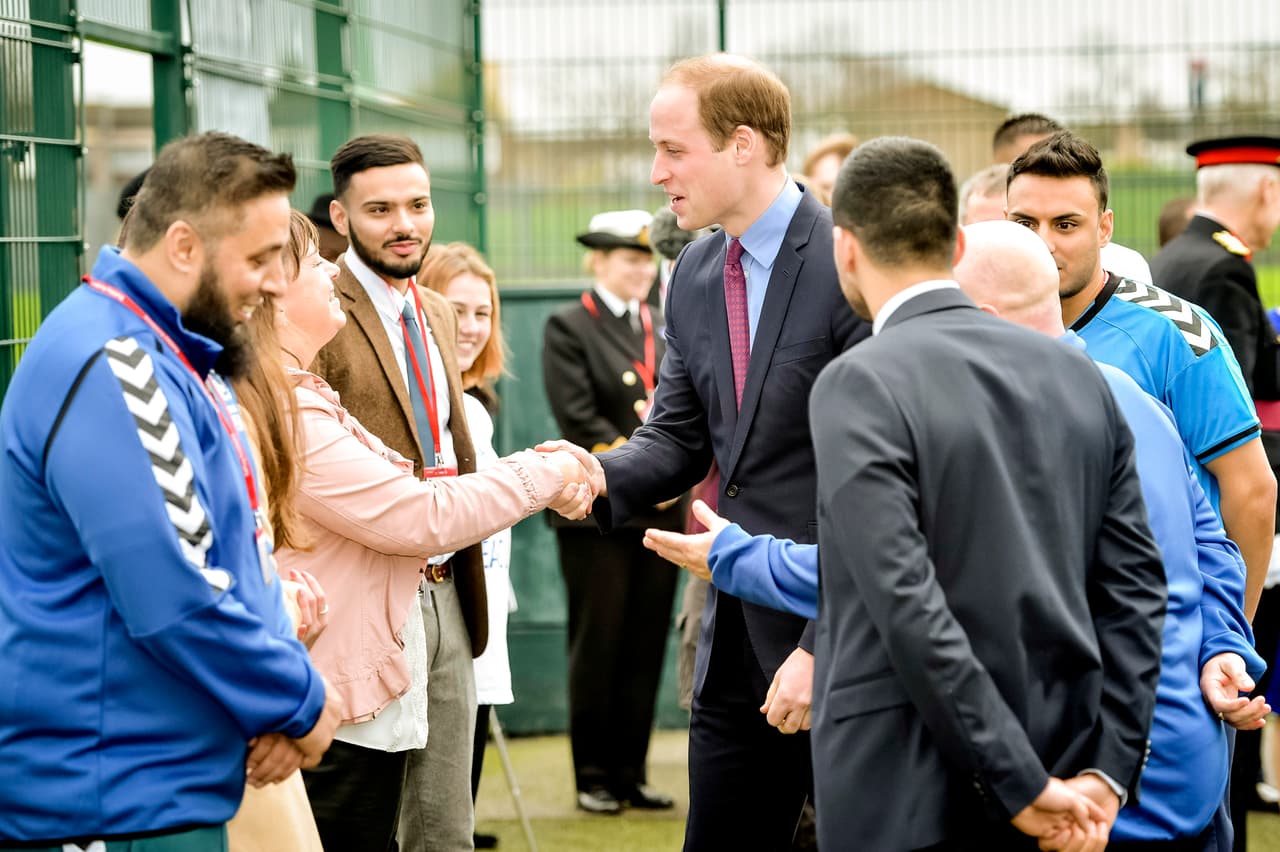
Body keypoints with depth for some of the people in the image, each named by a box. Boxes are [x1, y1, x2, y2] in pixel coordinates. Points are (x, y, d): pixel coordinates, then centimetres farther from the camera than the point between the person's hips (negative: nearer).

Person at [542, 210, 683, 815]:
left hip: (661, 510, 5)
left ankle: (632, 772, 14)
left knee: (646, 647, 6)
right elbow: (579, 421, -10)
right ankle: (593, 777, 8)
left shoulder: (667, 328, 15)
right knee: (597, 646, 0)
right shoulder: (568, 328, -2)